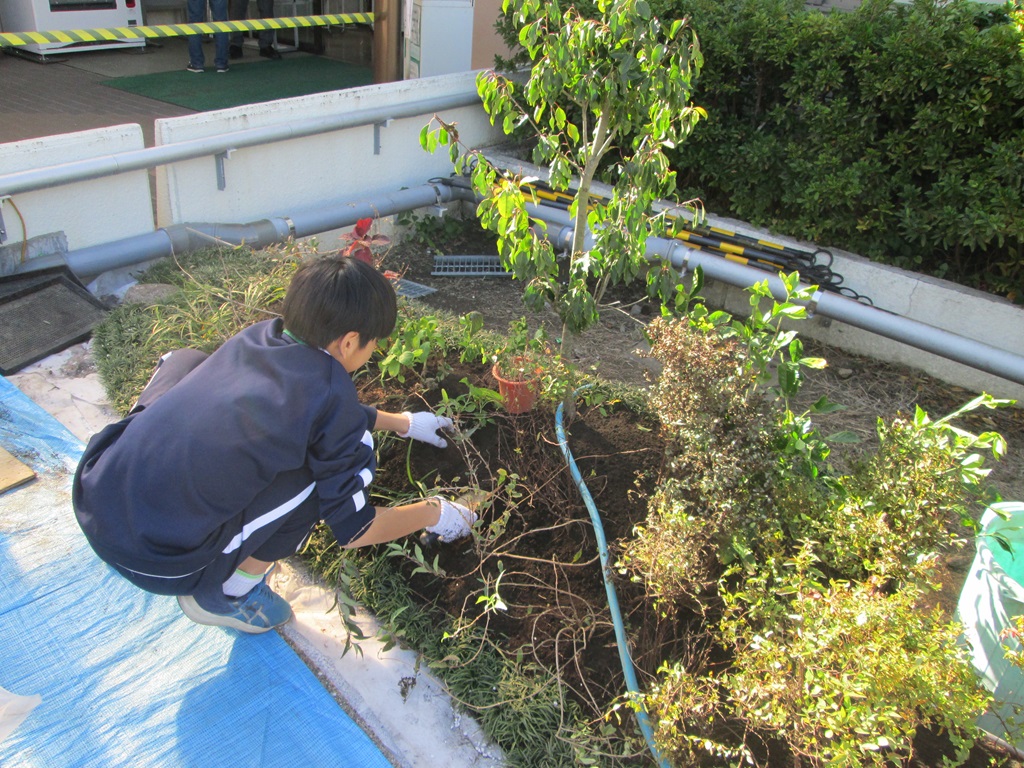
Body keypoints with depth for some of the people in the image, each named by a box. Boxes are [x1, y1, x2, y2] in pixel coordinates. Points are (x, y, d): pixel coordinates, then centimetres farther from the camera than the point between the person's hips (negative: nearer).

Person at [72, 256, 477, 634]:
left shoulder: (258, 336, 5)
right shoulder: (329, 393, -14)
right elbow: (355, 531, -4)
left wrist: (403, 423, 36)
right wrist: (435, 514, 12)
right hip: (156, 561, -6)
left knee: (184, 360, 25)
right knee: (339, 463, -3)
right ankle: (227, 592, 9)